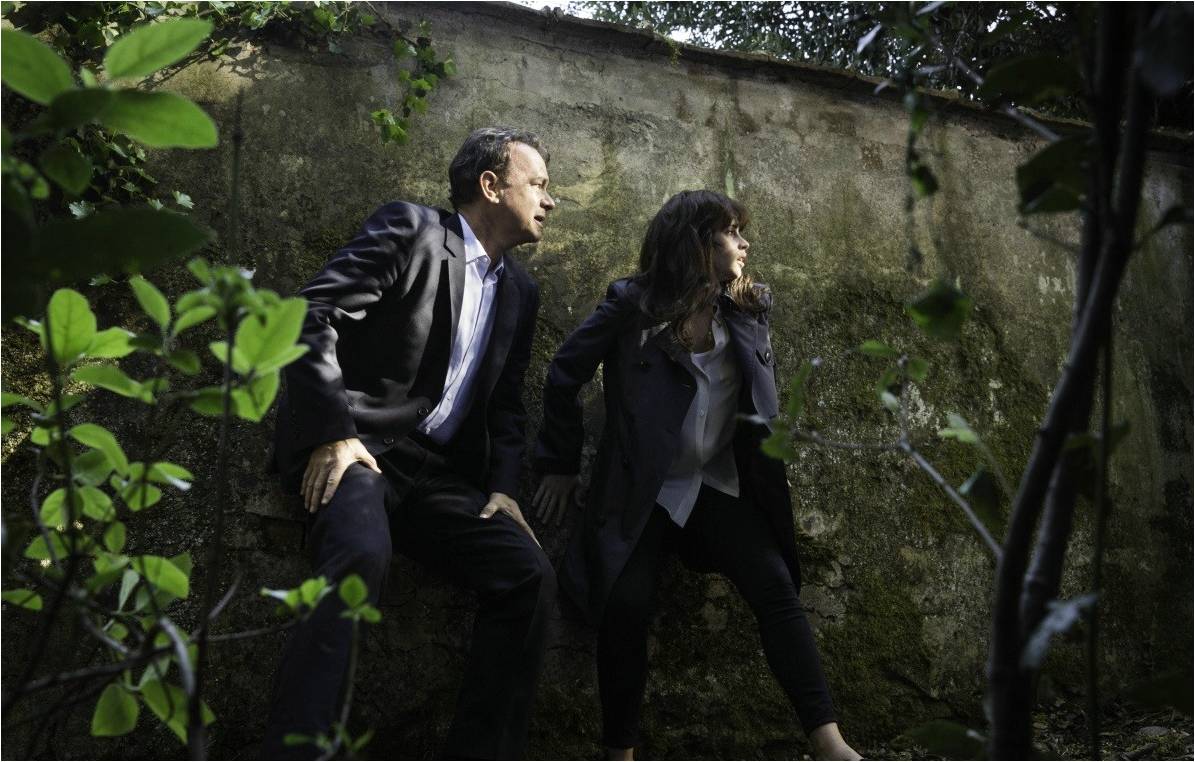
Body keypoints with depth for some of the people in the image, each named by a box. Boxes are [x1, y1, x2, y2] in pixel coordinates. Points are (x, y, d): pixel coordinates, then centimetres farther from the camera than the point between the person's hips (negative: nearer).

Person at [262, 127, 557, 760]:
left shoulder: (520, 291, 19)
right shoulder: (409, 229, -1)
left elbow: (506, 403, 21)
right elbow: (312, 315, -11)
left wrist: (503, 487, 5)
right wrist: (334, 433, -19)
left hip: (438, 472, 6)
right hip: (355, 445, -6)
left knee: (530, 574, -13)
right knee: (362, 556, -36)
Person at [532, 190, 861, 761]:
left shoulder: (747, 312, 2)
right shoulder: (632, 307, -10)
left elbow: (763, 401, 17)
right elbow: (564, 376, -1)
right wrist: (561, 466, 3)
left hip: (720, 485, 3)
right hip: (641, 491, -3)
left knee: (776, 588, -12)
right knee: (625, 605, -18)